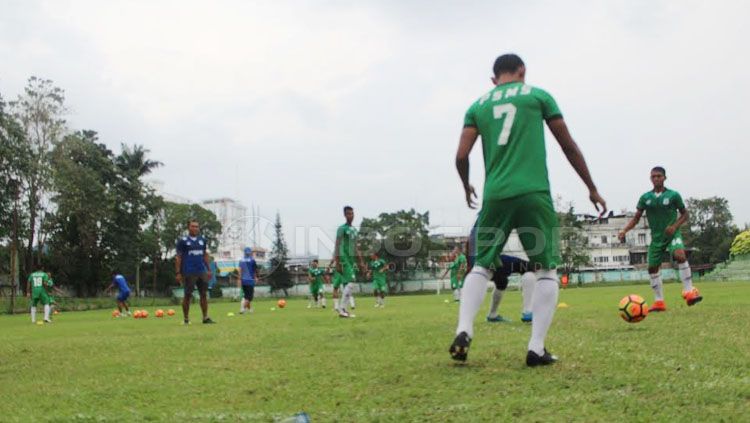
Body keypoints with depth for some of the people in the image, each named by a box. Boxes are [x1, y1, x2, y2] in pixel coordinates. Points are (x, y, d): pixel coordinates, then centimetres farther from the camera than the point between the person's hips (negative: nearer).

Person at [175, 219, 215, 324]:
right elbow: (178, 258, -2)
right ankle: (186, 319, 11)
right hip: (189, 272, -4)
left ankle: (206, 317, 5)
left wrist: (209, 269, 12)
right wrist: (178, 273, -8)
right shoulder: (183, 241, -2)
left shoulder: (202, 240, 12)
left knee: (204, 294, 2)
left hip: (202, 272, 4)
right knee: (188, 295, 1)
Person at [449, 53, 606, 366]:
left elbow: (462, 156, 6)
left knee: (481, 267, 13)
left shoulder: (478, 106, 15)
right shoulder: (538, 95, 10)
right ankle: (536, 348, -3)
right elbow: (568, 146, 11)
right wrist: (592, 188, 19)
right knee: (547, 270, 6)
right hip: (533, 193, -3)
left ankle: (463, 332, -6)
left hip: (494, 197, 3)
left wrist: (466, 187, 27)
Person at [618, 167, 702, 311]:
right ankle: (659, 302, 18)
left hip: (673, 234, -4)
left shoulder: (673, 195, -5)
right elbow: (636, 218, 4)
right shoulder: (645, 198, 1)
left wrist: (675, 226, -15)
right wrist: (624, 231, -11)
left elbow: (685, 214, 3)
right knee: (652, 267, 5)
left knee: (680, 255, -32)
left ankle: (689, 292, -30)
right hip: (656, 237, 4)